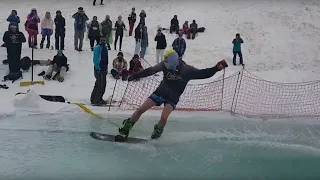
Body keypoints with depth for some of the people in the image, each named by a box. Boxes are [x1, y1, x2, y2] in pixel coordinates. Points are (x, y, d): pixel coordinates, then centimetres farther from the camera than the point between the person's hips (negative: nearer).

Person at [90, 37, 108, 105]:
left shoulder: (105, 48, 16)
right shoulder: (97, 48, -11)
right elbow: (95, 59, -16)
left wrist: (106, 69, 22)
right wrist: (98, 68, -20)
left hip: (103, 69, 9)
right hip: (99, 69, -9)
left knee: (98, 85, 15)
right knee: (101, 85, -10)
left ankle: (93, 99, 24)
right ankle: (97, 100, -5)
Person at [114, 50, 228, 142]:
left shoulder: (187, 70, -19)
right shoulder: (165, 65, -12)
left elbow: (203, 74, -18)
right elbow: (150, 71, -3)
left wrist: (216, 68, -33)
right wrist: (135, 76, 0)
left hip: (172, 98, -3)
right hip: (160, 92, 3)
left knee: (164, 118, -23)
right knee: (140, 110, -5)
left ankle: (156, 135, 10)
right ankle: (125, 130, 9)